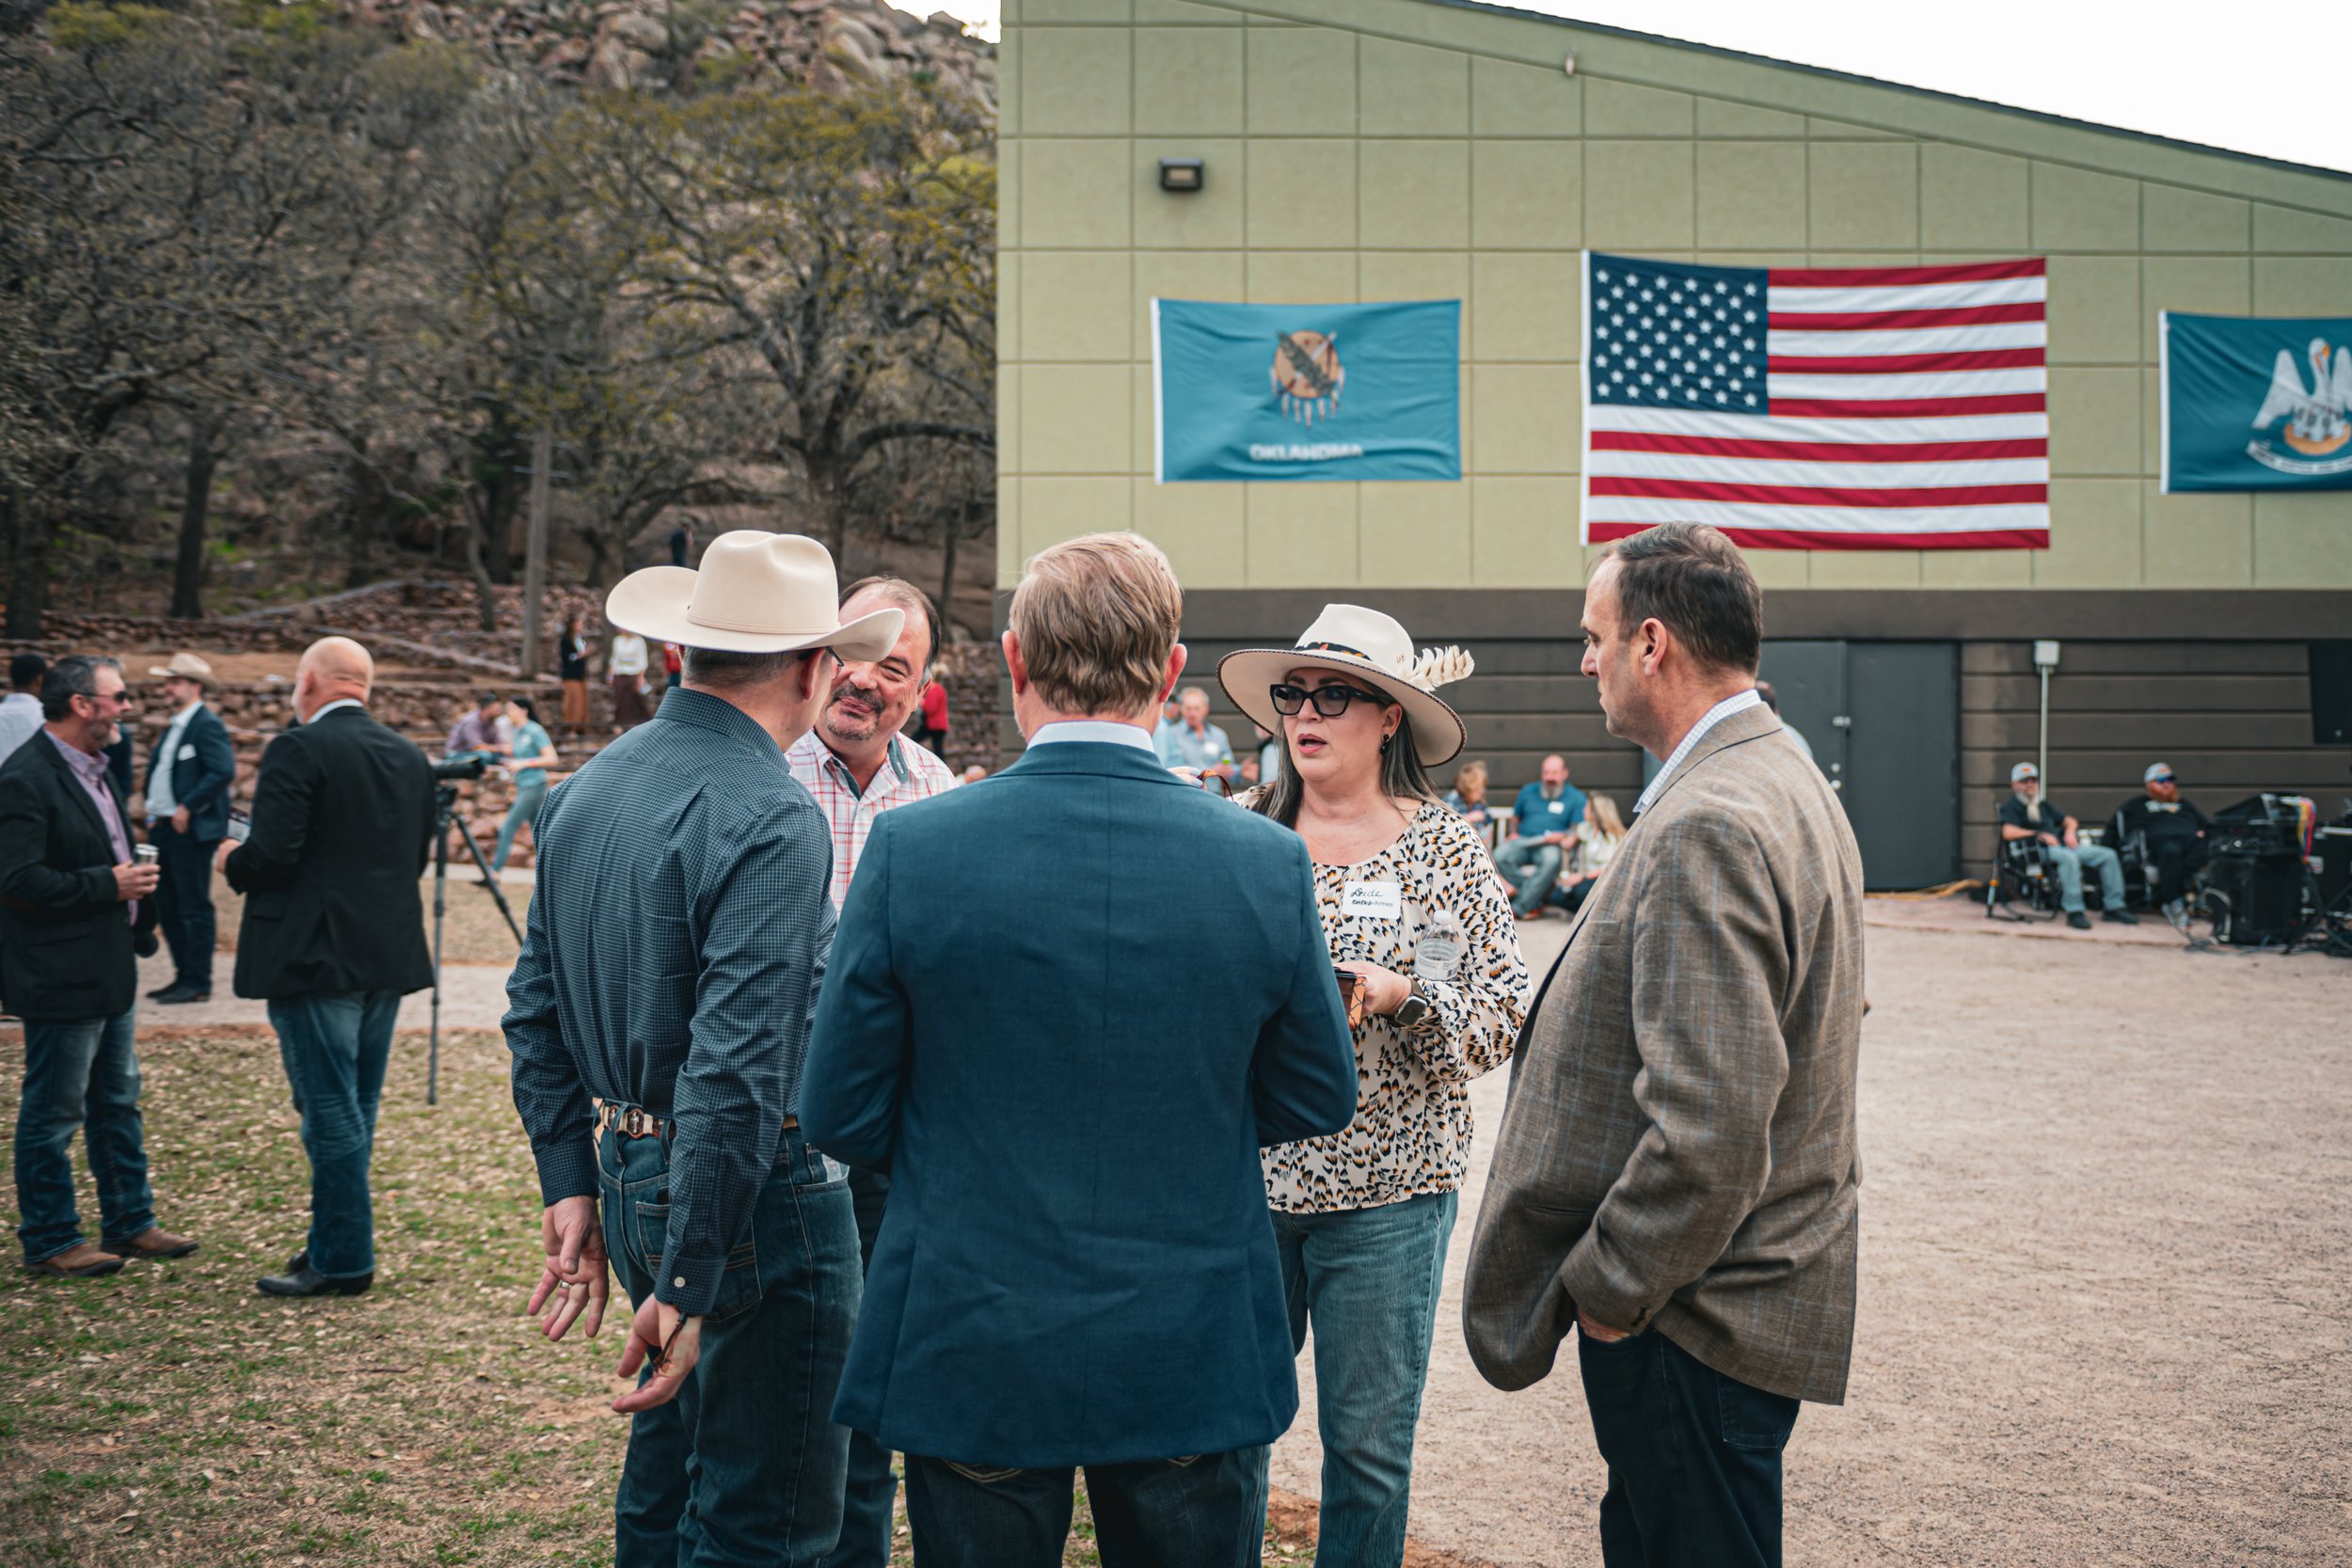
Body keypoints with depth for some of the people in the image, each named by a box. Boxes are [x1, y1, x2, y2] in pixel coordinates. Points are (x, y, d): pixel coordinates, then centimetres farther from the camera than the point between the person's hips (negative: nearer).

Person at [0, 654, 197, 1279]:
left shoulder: (92, 770, 13)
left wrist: (139, 909, 13)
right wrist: (108, 885, -20)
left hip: (111, 970, 10)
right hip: (61, 978, -10)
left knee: (117, 1103, 17)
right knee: (53, 1113, 2)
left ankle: (129, 1222, 28)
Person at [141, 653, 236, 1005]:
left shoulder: (207, 724, -12)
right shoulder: (174, 727, 17)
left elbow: (223, 771, -23)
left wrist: (187, 807, -20)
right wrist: (153, 811, 10)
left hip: (193, 830, -10)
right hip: (167, 830, 10)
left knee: (194, 908, -5)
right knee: (167, 906, 13)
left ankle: (198, 983, 0)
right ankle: (184, 976, 20)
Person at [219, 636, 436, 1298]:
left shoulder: (298, 750, -13)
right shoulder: (410, 756, 9)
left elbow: (271, 857, -19)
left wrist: (231, 860, 1)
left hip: (316, 961, -7)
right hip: (388, 957, 8)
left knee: (331, 1113, -1)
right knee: (356, 1111, 16)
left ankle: (343, 1261, 5)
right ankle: (338, 1242, 26)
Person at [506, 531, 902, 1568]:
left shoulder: (582, 791, 8)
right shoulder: (771, 821, -19)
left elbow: (536, 1006, 13)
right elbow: (737, 1068, -25)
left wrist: (571, 1187, 15)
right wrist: (691, 1289, -22)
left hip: (629, 1173, 9)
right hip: (757, 1193, -9)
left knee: (670, 1469, 25)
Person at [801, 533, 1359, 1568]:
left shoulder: (910, 851, -14)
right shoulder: (1267, 863, -11)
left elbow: (842, 1117, -7)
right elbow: (1319, 1101, 1)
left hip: (970, 1362, -1)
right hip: (1194, 1364, 1)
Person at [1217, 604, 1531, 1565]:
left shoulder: (1443, 847, -1)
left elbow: (1508, 1012, -3)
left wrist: (1400, 996, -18)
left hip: (1384, 1188, -2)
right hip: (1246, 1172, 2)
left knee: (1368, 1441, 7)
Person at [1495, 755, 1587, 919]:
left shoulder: (1576, 798, 9)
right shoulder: (1528, 791, 20)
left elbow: (1578, 829, 2)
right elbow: (1515, 817, 28)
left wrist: (1563, 837, -17)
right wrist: (1513, 833, 8)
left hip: (1551, 845, -3)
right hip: (1523, 842, 3)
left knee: (1552, 860, -40)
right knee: (1500, 856, -29)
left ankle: (1519, 907, -32)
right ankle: (1537, 897, -27)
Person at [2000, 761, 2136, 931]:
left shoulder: (2043, 805, 29)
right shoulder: (2010, 807, 5)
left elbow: (2070, 821, 34)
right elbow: (2008, 833, -14)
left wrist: (2069, 832, 10)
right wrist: (2039, 834, -15)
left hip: (2062, 845, 8)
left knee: (2108, 855, -6)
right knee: (2069, 858, -40)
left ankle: (2114, 907, -4)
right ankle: (2074, 912, -39)